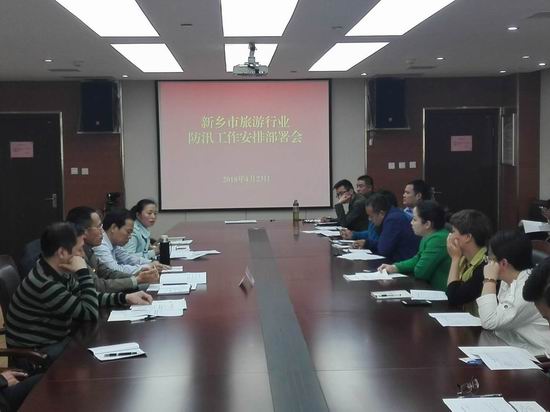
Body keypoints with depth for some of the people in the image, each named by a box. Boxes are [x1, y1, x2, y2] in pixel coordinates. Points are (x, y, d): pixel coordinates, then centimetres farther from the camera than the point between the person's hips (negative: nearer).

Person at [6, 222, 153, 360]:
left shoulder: (59, 272, -1)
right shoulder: (45, 284, -30)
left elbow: (89, 299, 11)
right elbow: (90, 313, -25)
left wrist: (125, 298, 0)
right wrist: (83, 272, -24)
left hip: (55, 340, 8)